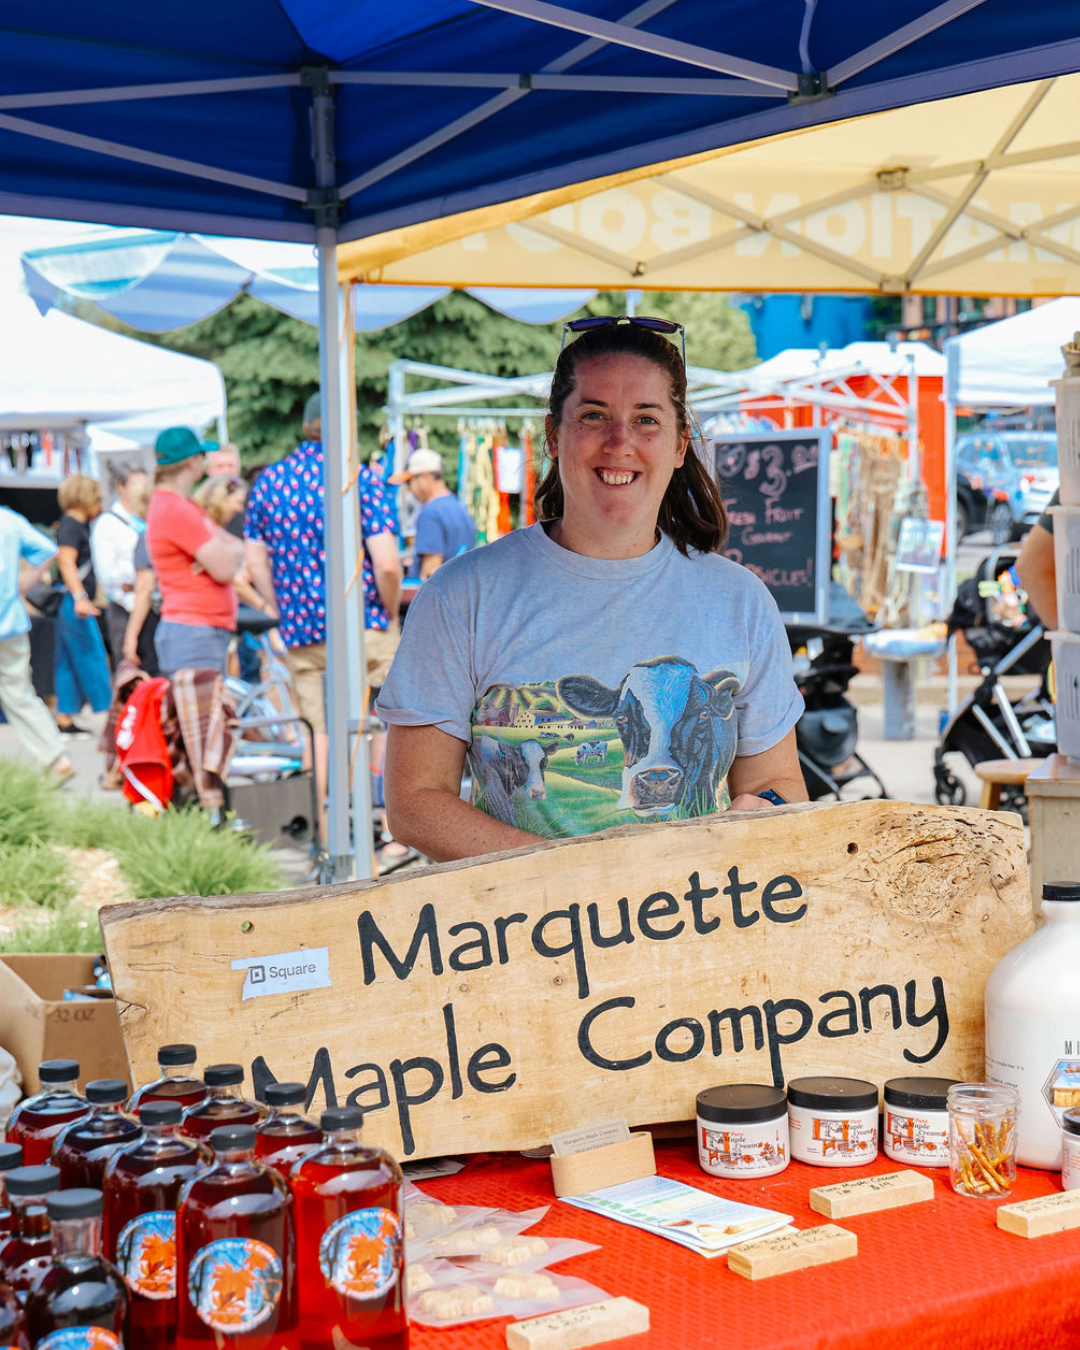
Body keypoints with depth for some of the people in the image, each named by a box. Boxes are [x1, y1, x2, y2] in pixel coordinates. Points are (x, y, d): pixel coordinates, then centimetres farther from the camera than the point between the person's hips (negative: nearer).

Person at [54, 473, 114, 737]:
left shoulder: (78, 525, 17)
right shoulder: (70, 525, -12)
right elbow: (66, 561, -25)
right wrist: (80, 597, -34)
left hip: (75, 606, 10)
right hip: (75, 605, -10)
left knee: (69, 663, 10)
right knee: (92, 659, -7)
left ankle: (65, 720, 13)